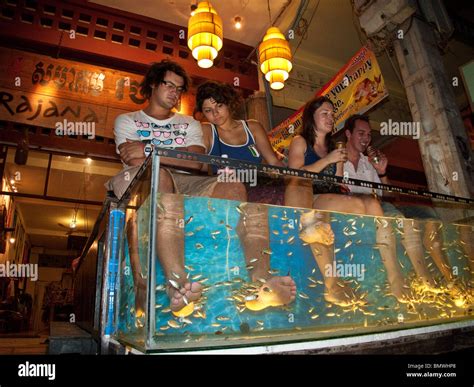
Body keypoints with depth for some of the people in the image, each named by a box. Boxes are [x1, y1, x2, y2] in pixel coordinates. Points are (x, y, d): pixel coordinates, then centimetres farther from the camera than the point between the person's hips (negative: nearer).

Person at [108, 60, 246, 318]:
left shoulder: (190, 124, 29)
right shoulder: (127, 121, 23)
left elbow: (196, 162, 5)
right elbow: (135, 161, 1)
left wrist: (150, 151, -4)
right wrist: (175, 155, -3)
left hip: (186, 185, 3)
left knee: (234, 188, -27)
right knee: (159, 175, -41)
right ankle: (178, 280, -52)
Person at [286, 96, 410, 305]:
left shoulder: (335, 149, 28)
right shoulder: (300, 142, 12)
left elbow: (338, 186, 21)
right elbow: (295, 177, -6)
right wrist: (328, 160, -7)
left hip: (333, 203, 4)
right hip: (307, 202, -4)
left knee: (372, 204, -24)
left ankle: (394, 275, -30)